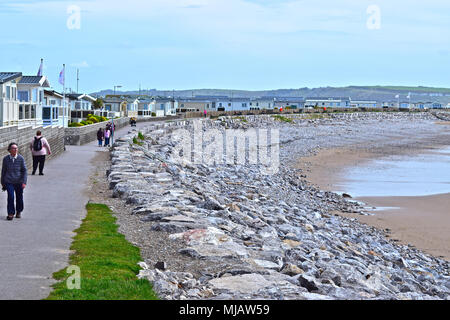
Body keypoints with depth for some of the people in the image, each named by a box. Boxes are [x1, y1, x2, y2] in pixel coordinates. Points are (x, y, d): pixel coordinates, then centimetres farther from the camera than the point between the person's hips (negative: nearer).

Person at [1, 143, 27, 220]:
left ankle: (19, 211, 32)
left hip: (19, 182, 0)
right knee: (10, 196, -13)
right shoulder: (6, 159, 0)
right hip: (9, 181, 0)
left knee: (19, 197, 9)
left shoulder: (21, 158, -3)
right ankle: (10, 213, -2)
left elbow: (24, 171, 0)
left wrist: (24, 182, -7)